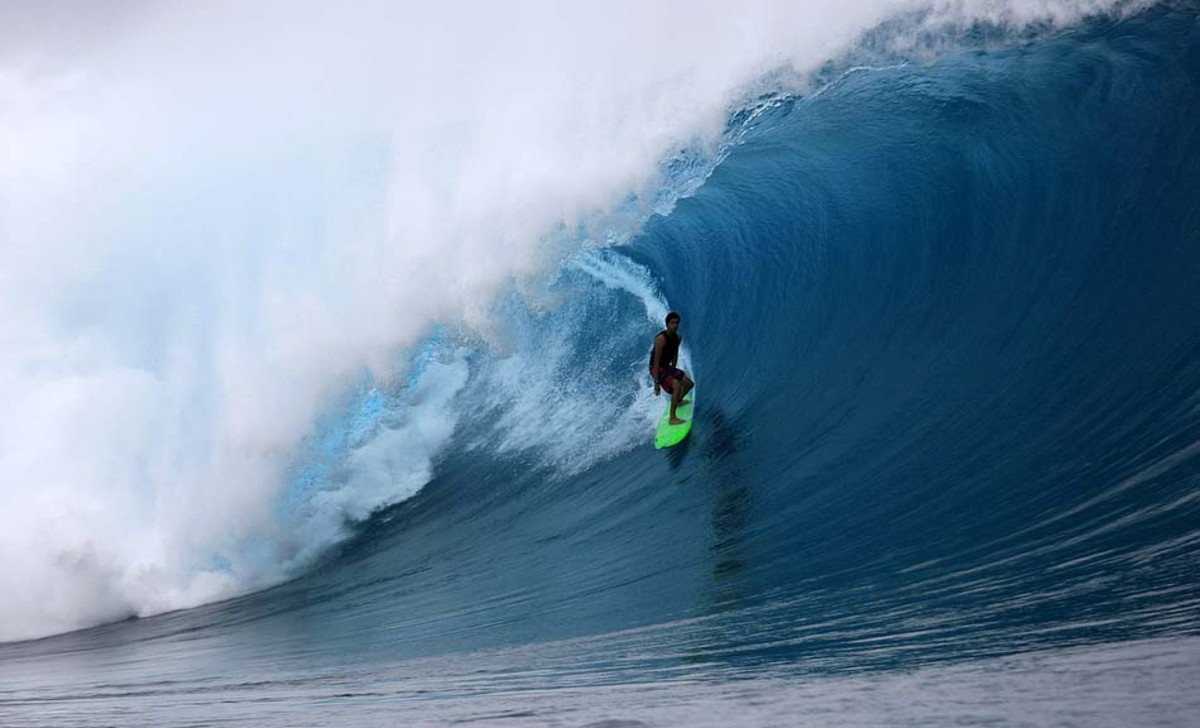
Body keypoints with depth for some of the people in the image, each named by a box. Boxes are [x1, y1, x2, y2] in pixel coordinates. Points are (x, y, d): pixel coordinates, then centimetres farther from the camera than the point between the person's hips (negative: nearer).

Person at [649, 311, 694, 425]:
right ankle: (672, 418, -26)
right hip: (657, 369, -9)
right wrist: (656, 382, -28)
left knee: (689, 384, 16)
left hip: (667, 367, 9)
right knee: (677, 386, -29)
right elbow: (656, 361, -27)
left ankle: (678, 401, 47)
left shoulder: (678, 338, 0)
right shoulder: (661, 339, -26)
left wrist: (673, 372, 22)